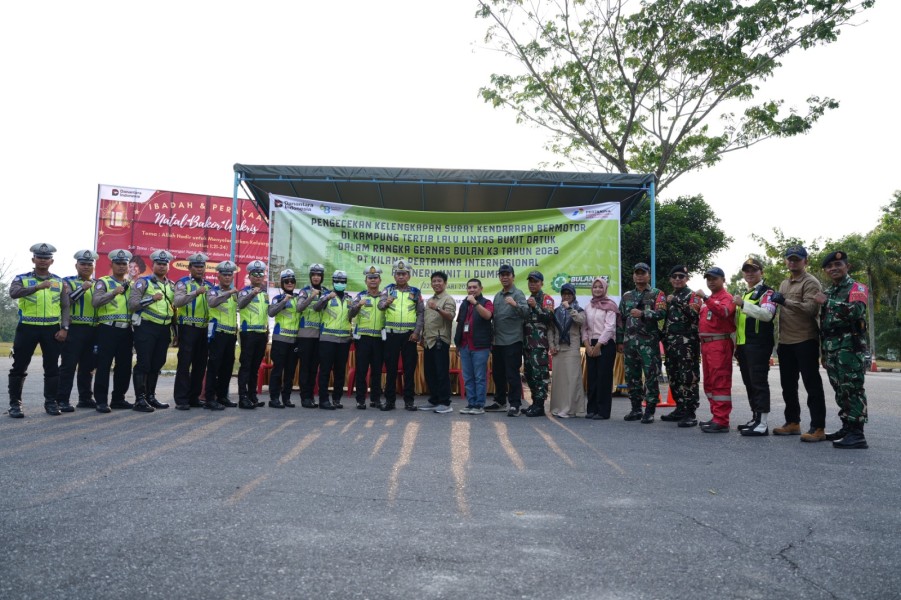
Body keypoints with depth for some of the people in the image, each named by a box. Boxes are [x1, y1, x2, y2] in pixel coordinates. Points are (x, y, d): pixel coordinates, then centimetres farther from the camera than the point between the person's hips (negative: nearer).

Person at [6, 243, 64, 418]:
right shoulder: (22, 279, 3)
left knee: (52, 368, 4)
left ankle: (51, 402, 14)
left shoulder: (59, 282, 11)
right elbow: (13, 293, -19)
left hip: (52, 329, 2)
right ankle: (15, 404, 9)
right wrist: (37, 287, -34)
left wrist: (64, 328, -3)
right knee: (19, 368, 1)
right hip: (27, 328, -2)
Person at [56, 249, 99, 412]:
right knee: (68, 365, -6)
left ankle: (85, 398, 17)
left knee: (88, 366, 10)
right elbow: (64, 302, -11)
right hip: (74, 329, -5)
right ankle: (62, 400, -3)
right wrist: (81, 288, -17)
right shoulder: (68, 282, 4)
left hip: (93, 330, 5)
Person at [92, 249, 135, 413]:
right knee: (104, 365, -4)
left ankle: (118, 399, 18)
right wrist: (114, 293, -24)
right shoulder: (103, 282, 2)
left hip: (126, 330, 5)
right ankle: (101, 401, 1)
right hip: (108, 329, -5)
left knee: (124, 366, 8)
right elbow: (95, 301, -14)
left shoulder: (131, 285, 18)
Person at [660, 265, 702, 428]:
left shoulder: (692, 296, 0)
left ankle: (690, 413, -9)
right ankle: (680, 409, 21)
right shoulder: (669, 297, 21)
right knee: (674, 378, 11)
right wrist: (664, 338, 19)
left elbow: (693, 313, -19)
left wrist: (676, 301, -23)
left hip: (687, 342, -7)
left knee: (688, 378, -9)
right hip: (671, 343, 7)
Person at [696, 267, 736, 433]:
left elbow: (723, 312, -26)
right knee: (709, 383, 13)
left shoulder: (727, 297, -4)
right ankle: (717, 416, 21)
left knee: (720, 382, -10)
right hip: (706, 344, 9)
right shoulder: (707, 300, 22)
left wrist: (705, 298, -30)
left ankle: (722, 421, -9)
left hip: (720, 344, -9)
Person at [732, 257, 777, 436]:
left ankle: (763, 424, -8)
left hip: (759, 345, -9)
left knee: (759, 382, -10)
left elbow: (767, 314, -24)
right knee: (749, 383, 12)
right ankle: (755, 418, 20)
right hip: (743, 345, 9)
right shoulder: (745, 294, 22)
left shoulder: (767, 292, -5)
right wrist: (737, 344, 24)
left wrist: (743, 304, -29)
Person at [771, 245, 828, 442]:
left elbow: (811, 309, -21)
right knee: (788, 385, 14)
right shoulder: (784, 284, 18)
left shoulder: (811, 282, -7)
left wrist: (785, 301, -28)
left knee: (812, 385, -5)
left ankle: (818, 428, -2)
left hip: (805, 341, -8)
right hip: (786, 342, 8)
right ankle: (792, 422, 24)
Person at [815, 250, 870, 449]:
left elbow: (857, 310, -24)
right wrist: (824, 351, 21)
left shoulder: (856, 288, -3)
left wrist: (827, 302, -19)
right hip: (831, 347, 8)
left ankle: (857, 434, -9)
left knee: (852, 389, -10)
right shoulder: (827, 293, 21)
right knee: (840, 390, 11)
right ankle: (847, 428, 19)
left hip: (850, 345, -8)